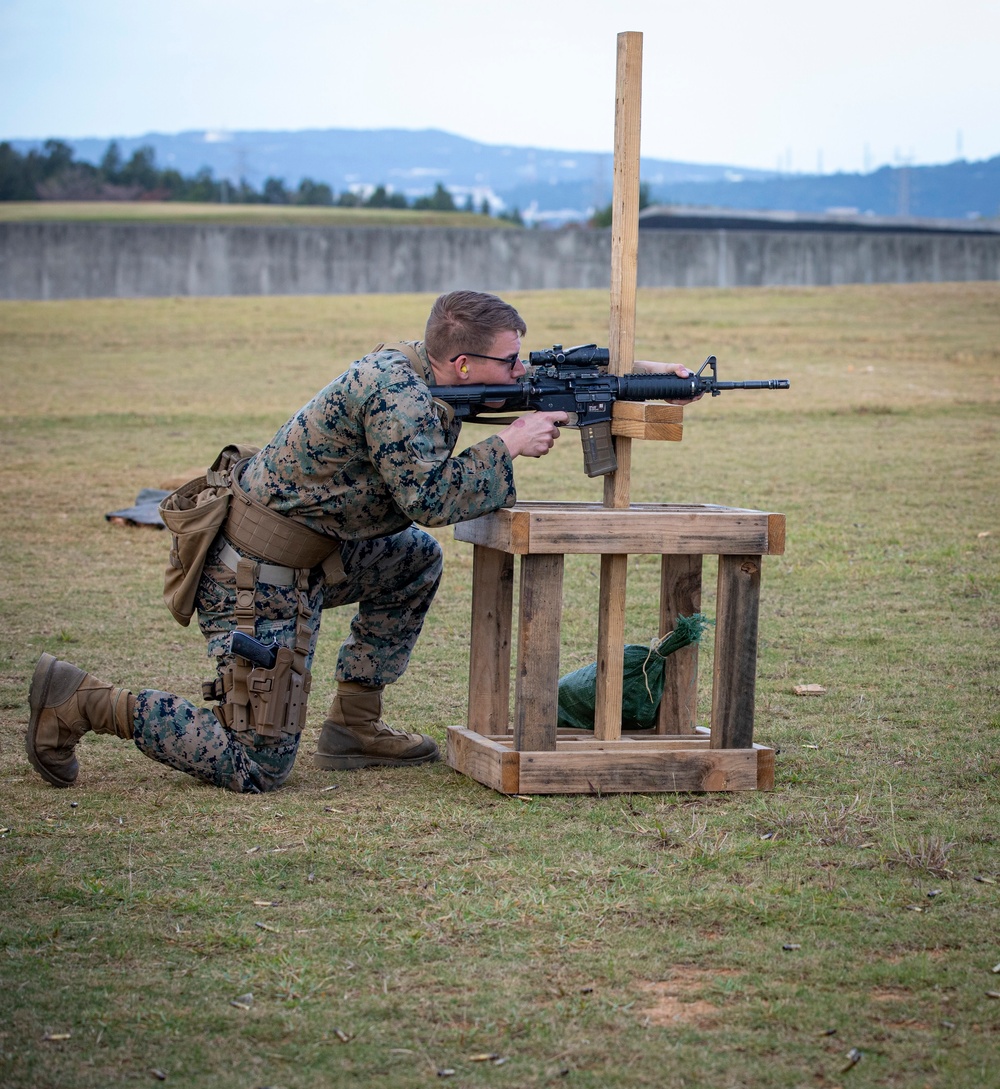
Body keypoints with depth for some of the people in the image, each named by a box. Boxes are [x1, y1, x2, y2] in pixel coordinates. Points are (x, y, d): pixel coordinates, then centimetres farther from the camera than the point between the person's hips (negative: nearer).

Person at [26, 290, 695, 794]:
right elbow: (431, 497, -25)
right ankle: (79, 703, 0)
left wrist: (643, 370, 10)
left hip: (302, 555, 10)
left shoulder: (417, 368, 6)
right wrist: (509, 445, -16)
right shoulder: (395, 392, -21)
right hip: (258, 579, -10)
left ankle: (355, 726, 20)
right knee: (257, 768, -6)